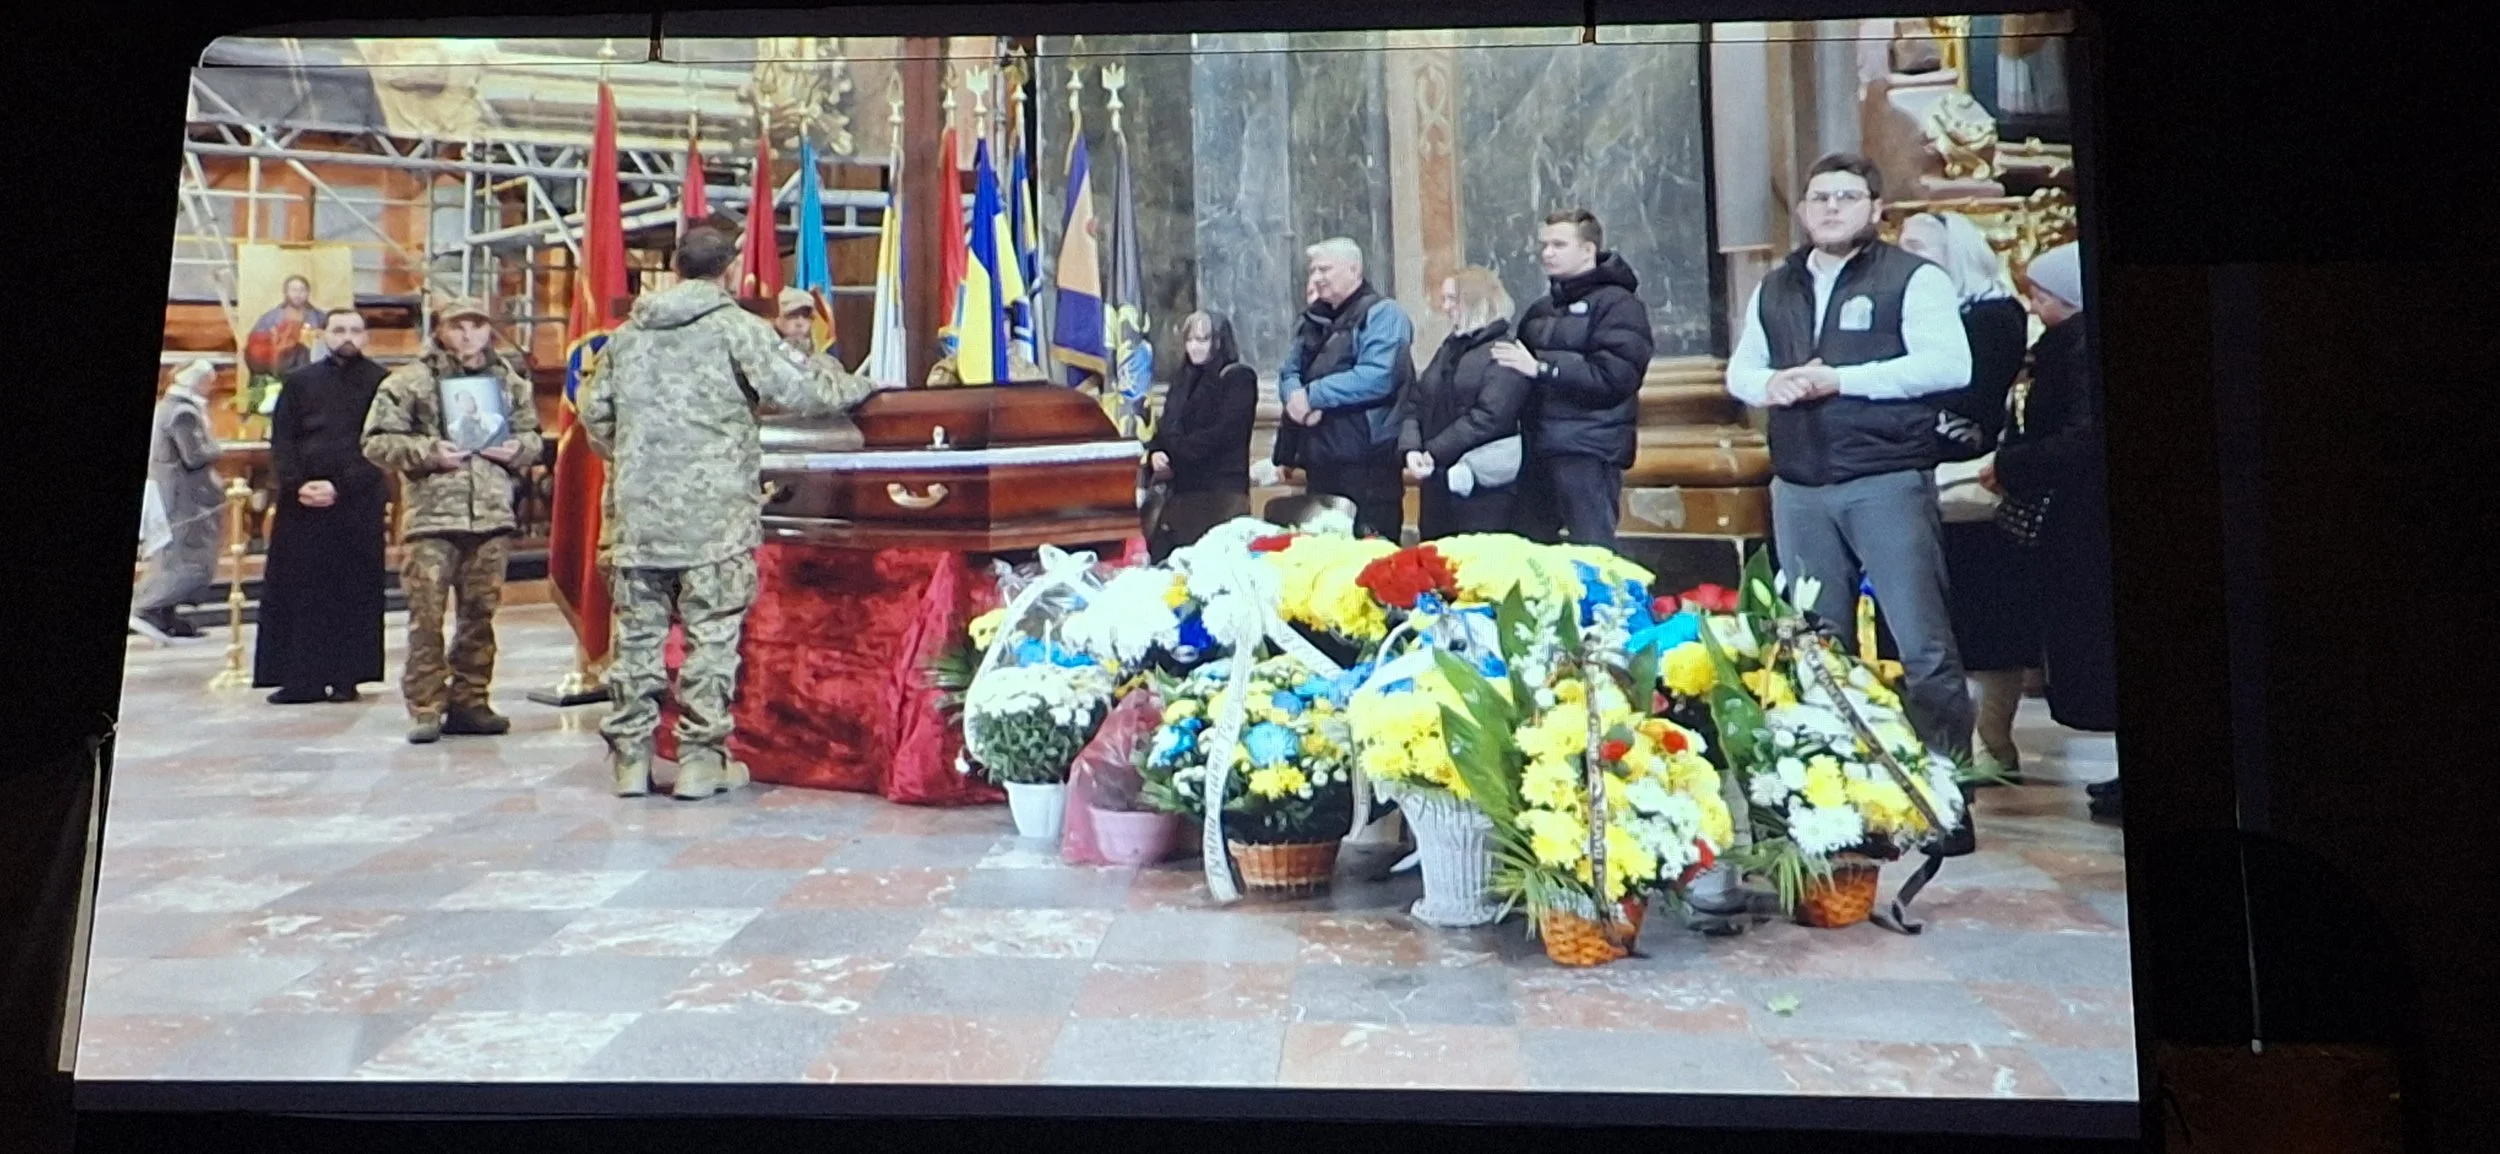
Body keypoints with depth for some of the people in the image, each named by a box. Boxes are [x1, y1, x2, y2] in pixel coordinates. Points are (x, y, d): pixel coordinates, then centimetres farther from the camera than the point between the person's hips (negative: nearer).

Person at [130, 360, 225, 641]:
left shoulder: (164, 406, 12)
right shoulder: (184, 412, -18)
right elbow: (194, 456, -22)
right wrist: (218, 450, -4)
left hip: (163, 490, 10)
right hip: (184, 497, -10)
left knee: (172, 558, 15)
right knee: (192, 562, -7)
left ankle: (165, 617, 17)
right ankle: (146, 609, -11)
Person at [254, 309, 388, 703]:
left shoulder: (380, 383, 3)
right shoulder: (300, 382, 11)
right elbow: (281, 440, 7)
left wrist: (340, 487, -14)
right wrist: (297, 485, -10)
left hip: (358, 504, -2)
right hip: (301, 503, 3)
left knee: (354, 591, 0)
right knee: (295, 589, 1)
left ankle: (346, 676, 5)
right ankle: (301, 677, 5)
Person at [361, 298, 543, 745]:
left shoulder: (509, 380, 13)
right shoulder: (411, 381, 1)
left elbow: (532, 435, 22)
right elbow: (376, 441, -1)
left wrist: (518, 449, 0)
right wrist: (428, 452, -14)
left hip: (493, 514, 4)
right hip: (432, 514, -4)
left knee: (481, 613, 8)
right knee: (426, 616, -5)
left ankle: (469, 701, 18)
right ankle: (426, 709, 2)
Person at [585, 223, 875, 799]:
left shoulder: (629, 332, 12)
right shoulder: (736, 328, -5)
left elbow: (595, 415, 17)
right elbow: (798, 388, -10)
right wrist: (856, 386, 8)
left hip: (636, 513, 5)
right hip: (714, 514, -5)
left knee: (637, 632, 9)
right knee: (711, 633, 2)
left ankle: (631, 756, 14)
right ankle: (701, 758, 5)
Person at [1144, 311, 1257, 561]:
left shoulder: (1239, 378, -1)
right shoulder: (1185, 380, 22)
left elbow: (1222, 433, -12)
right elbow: (1166, 428, 19)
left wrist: (1174, 457, -10)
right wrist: (1156, 453, -4)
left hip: (1220, 492, -7)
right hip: (1180, 489, 7)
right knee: (1163, 558, -1)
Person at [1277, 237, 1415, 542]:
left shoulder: (1382, 314, -6)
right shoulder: (1314, 319, 19)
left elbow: (1376, 377, -20)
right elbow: (1289, 373, 15)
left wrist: (1312, 395, -15)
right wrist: (1296, 398, -10)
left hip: (1368, 466, -8)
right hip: (1320, 462, 8)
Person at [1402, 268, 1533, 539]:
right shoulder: (1448, 349, 19)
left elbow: (1489, 417, -18)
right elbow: (1414, 403, 13)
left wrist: (1434, 453, -17)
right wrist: (1411, 448, -6)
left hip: (1484, 488, -7)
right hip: (1437, 485, 8)